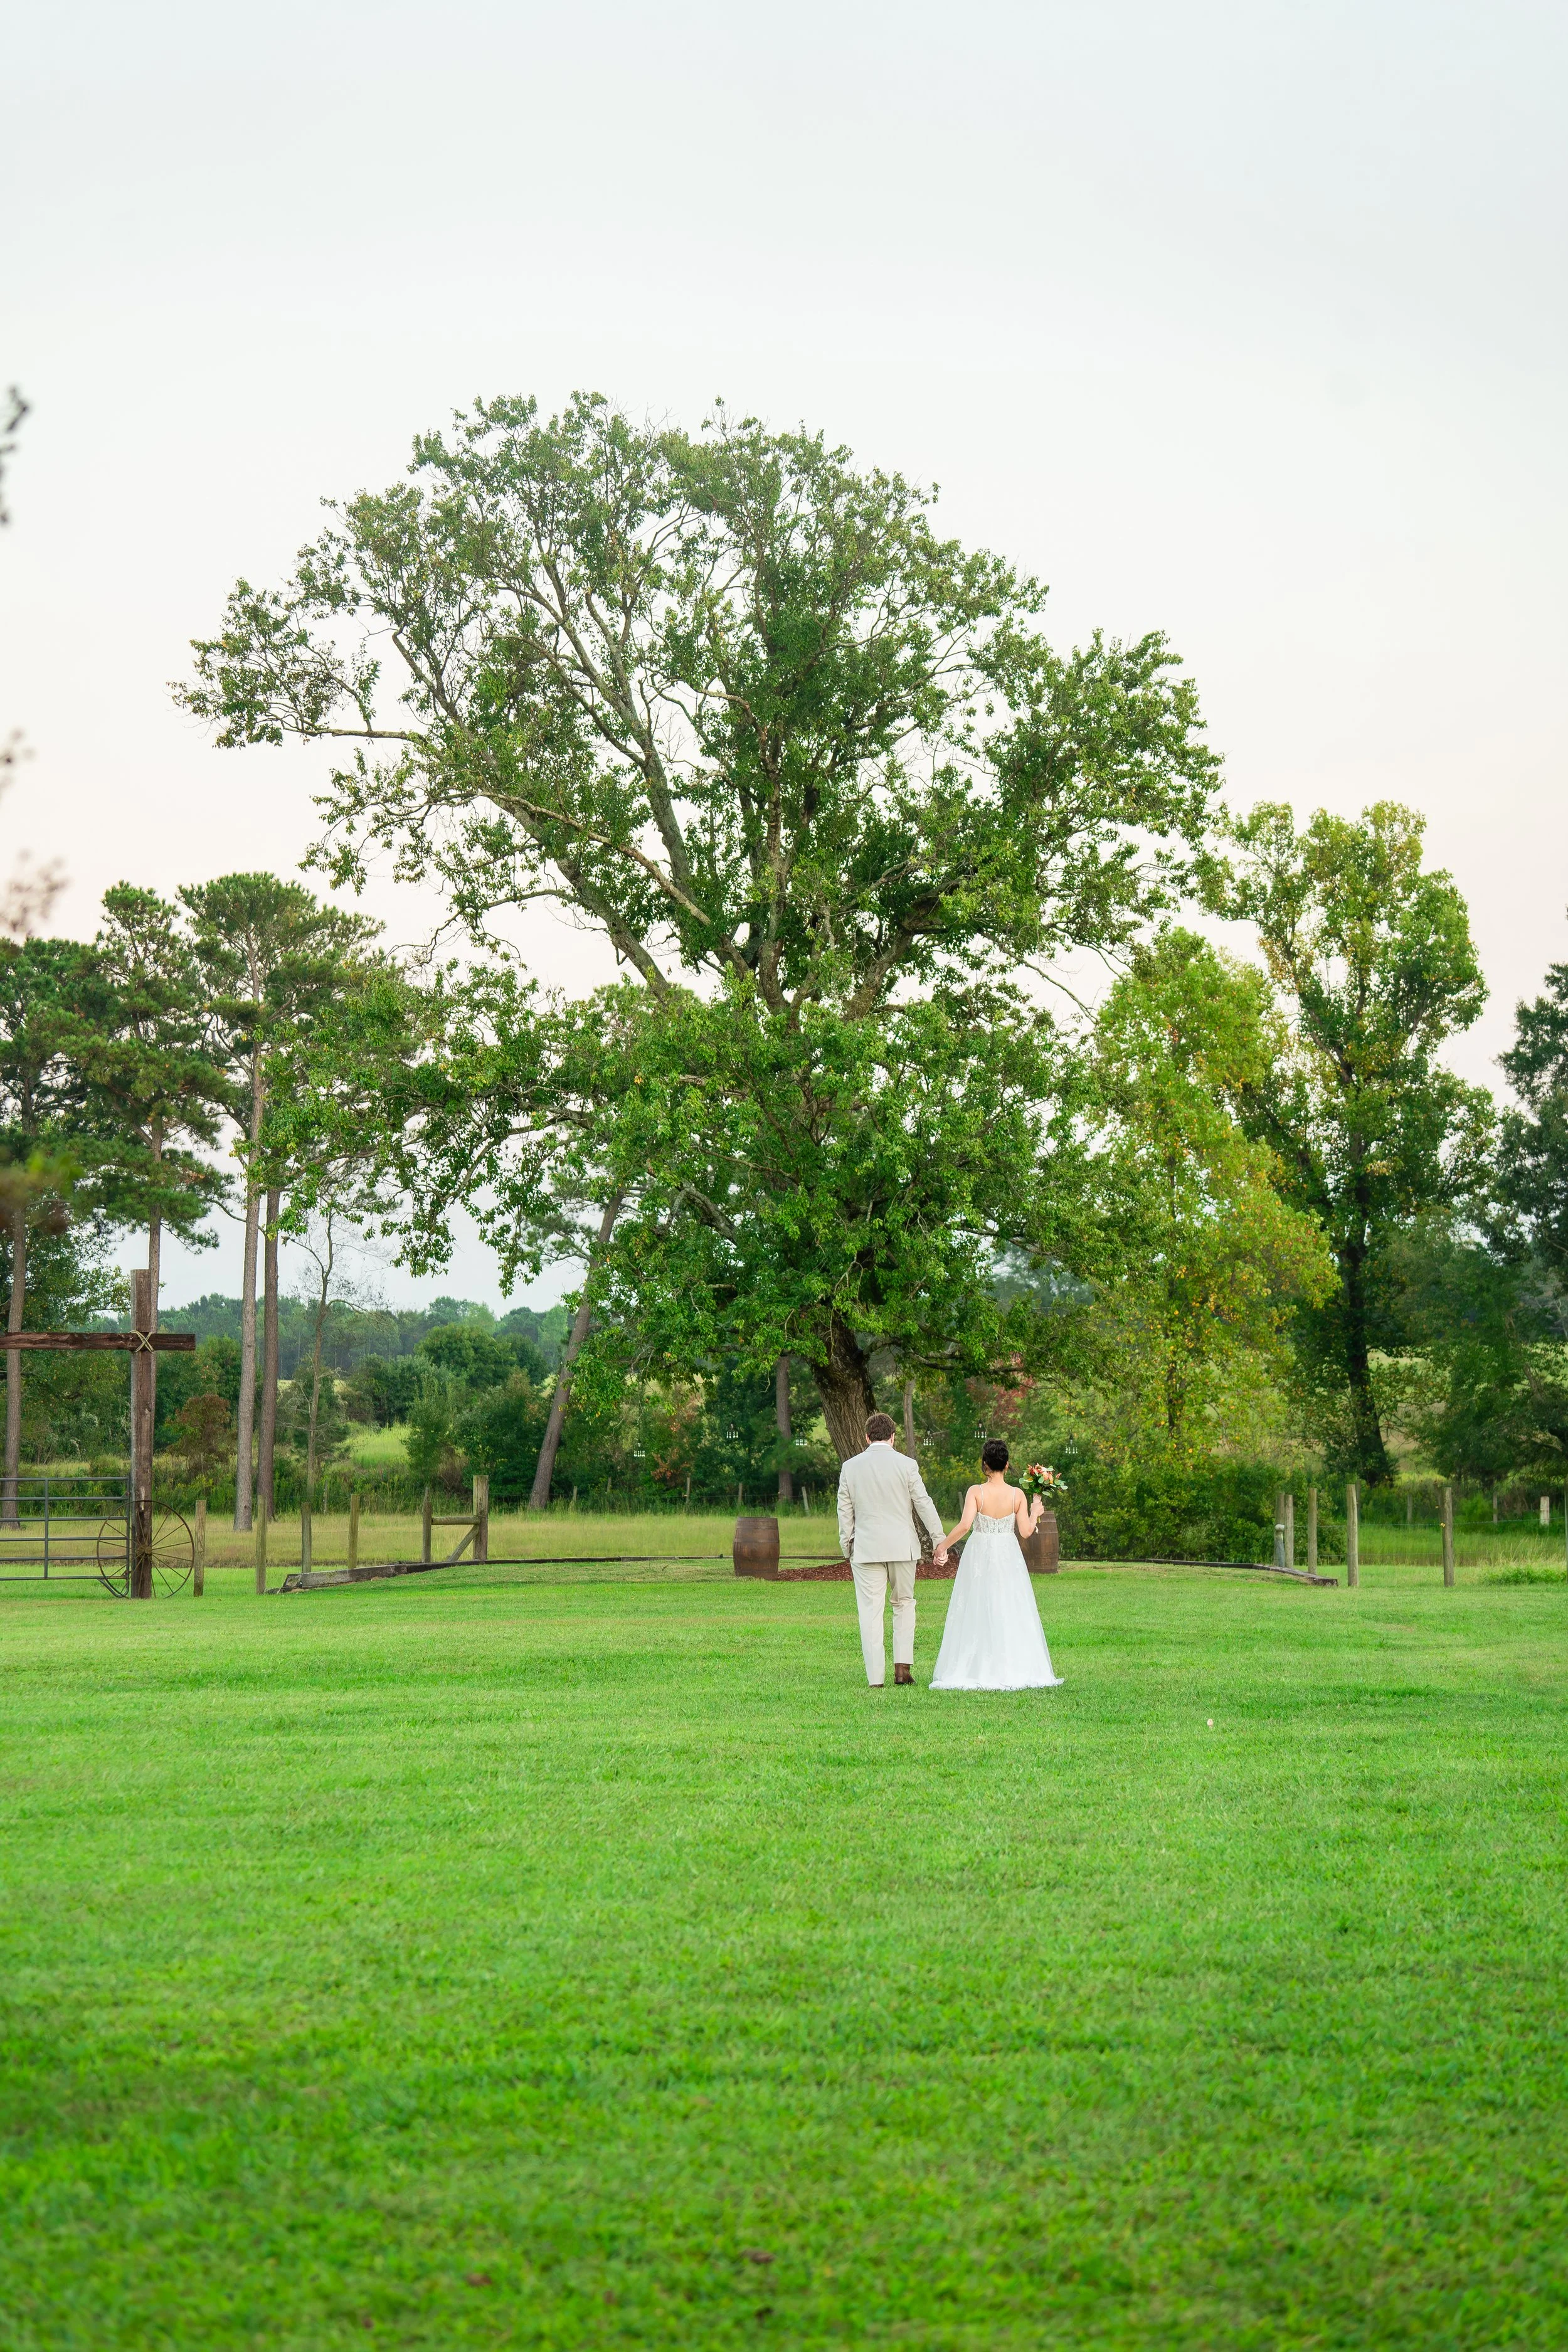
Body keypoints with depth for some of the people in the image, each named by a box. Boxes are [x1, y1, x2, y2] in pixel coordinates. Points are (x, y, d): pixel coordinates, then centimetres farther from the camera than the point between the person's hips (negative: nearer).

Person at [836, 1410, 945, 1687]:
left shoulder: (850, 1467, 2)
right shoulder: (905, 1465, -3)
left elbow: (844, 1511, 4)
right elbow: (923, 1504, -1)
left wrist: (848, 1547, 13)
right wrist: (939, 1539, 5)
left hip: (866, 1548, 0)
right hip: (902, 1546, 0)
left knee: (871, 1612, 2)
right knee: (904, 1603, 16)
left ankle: (876, 1678, 0)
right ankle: (903, 1665, 4)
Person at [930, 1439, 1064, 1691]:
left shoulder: (976, 1492, -11)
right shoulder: (1017, 1495, -5)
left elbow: (964, 1525, -20)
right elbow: (1026, 1531, -4)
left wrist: (943, 1545, -8)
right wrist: (1035, 1513, 14)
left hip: (979, 1556, -2)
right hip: (1008, 1557, 2)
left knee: (978, 1614, 4)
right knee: (1011, 1614, 8)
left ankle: (977, 1671, 2)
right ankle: (1016, 1669, 8)